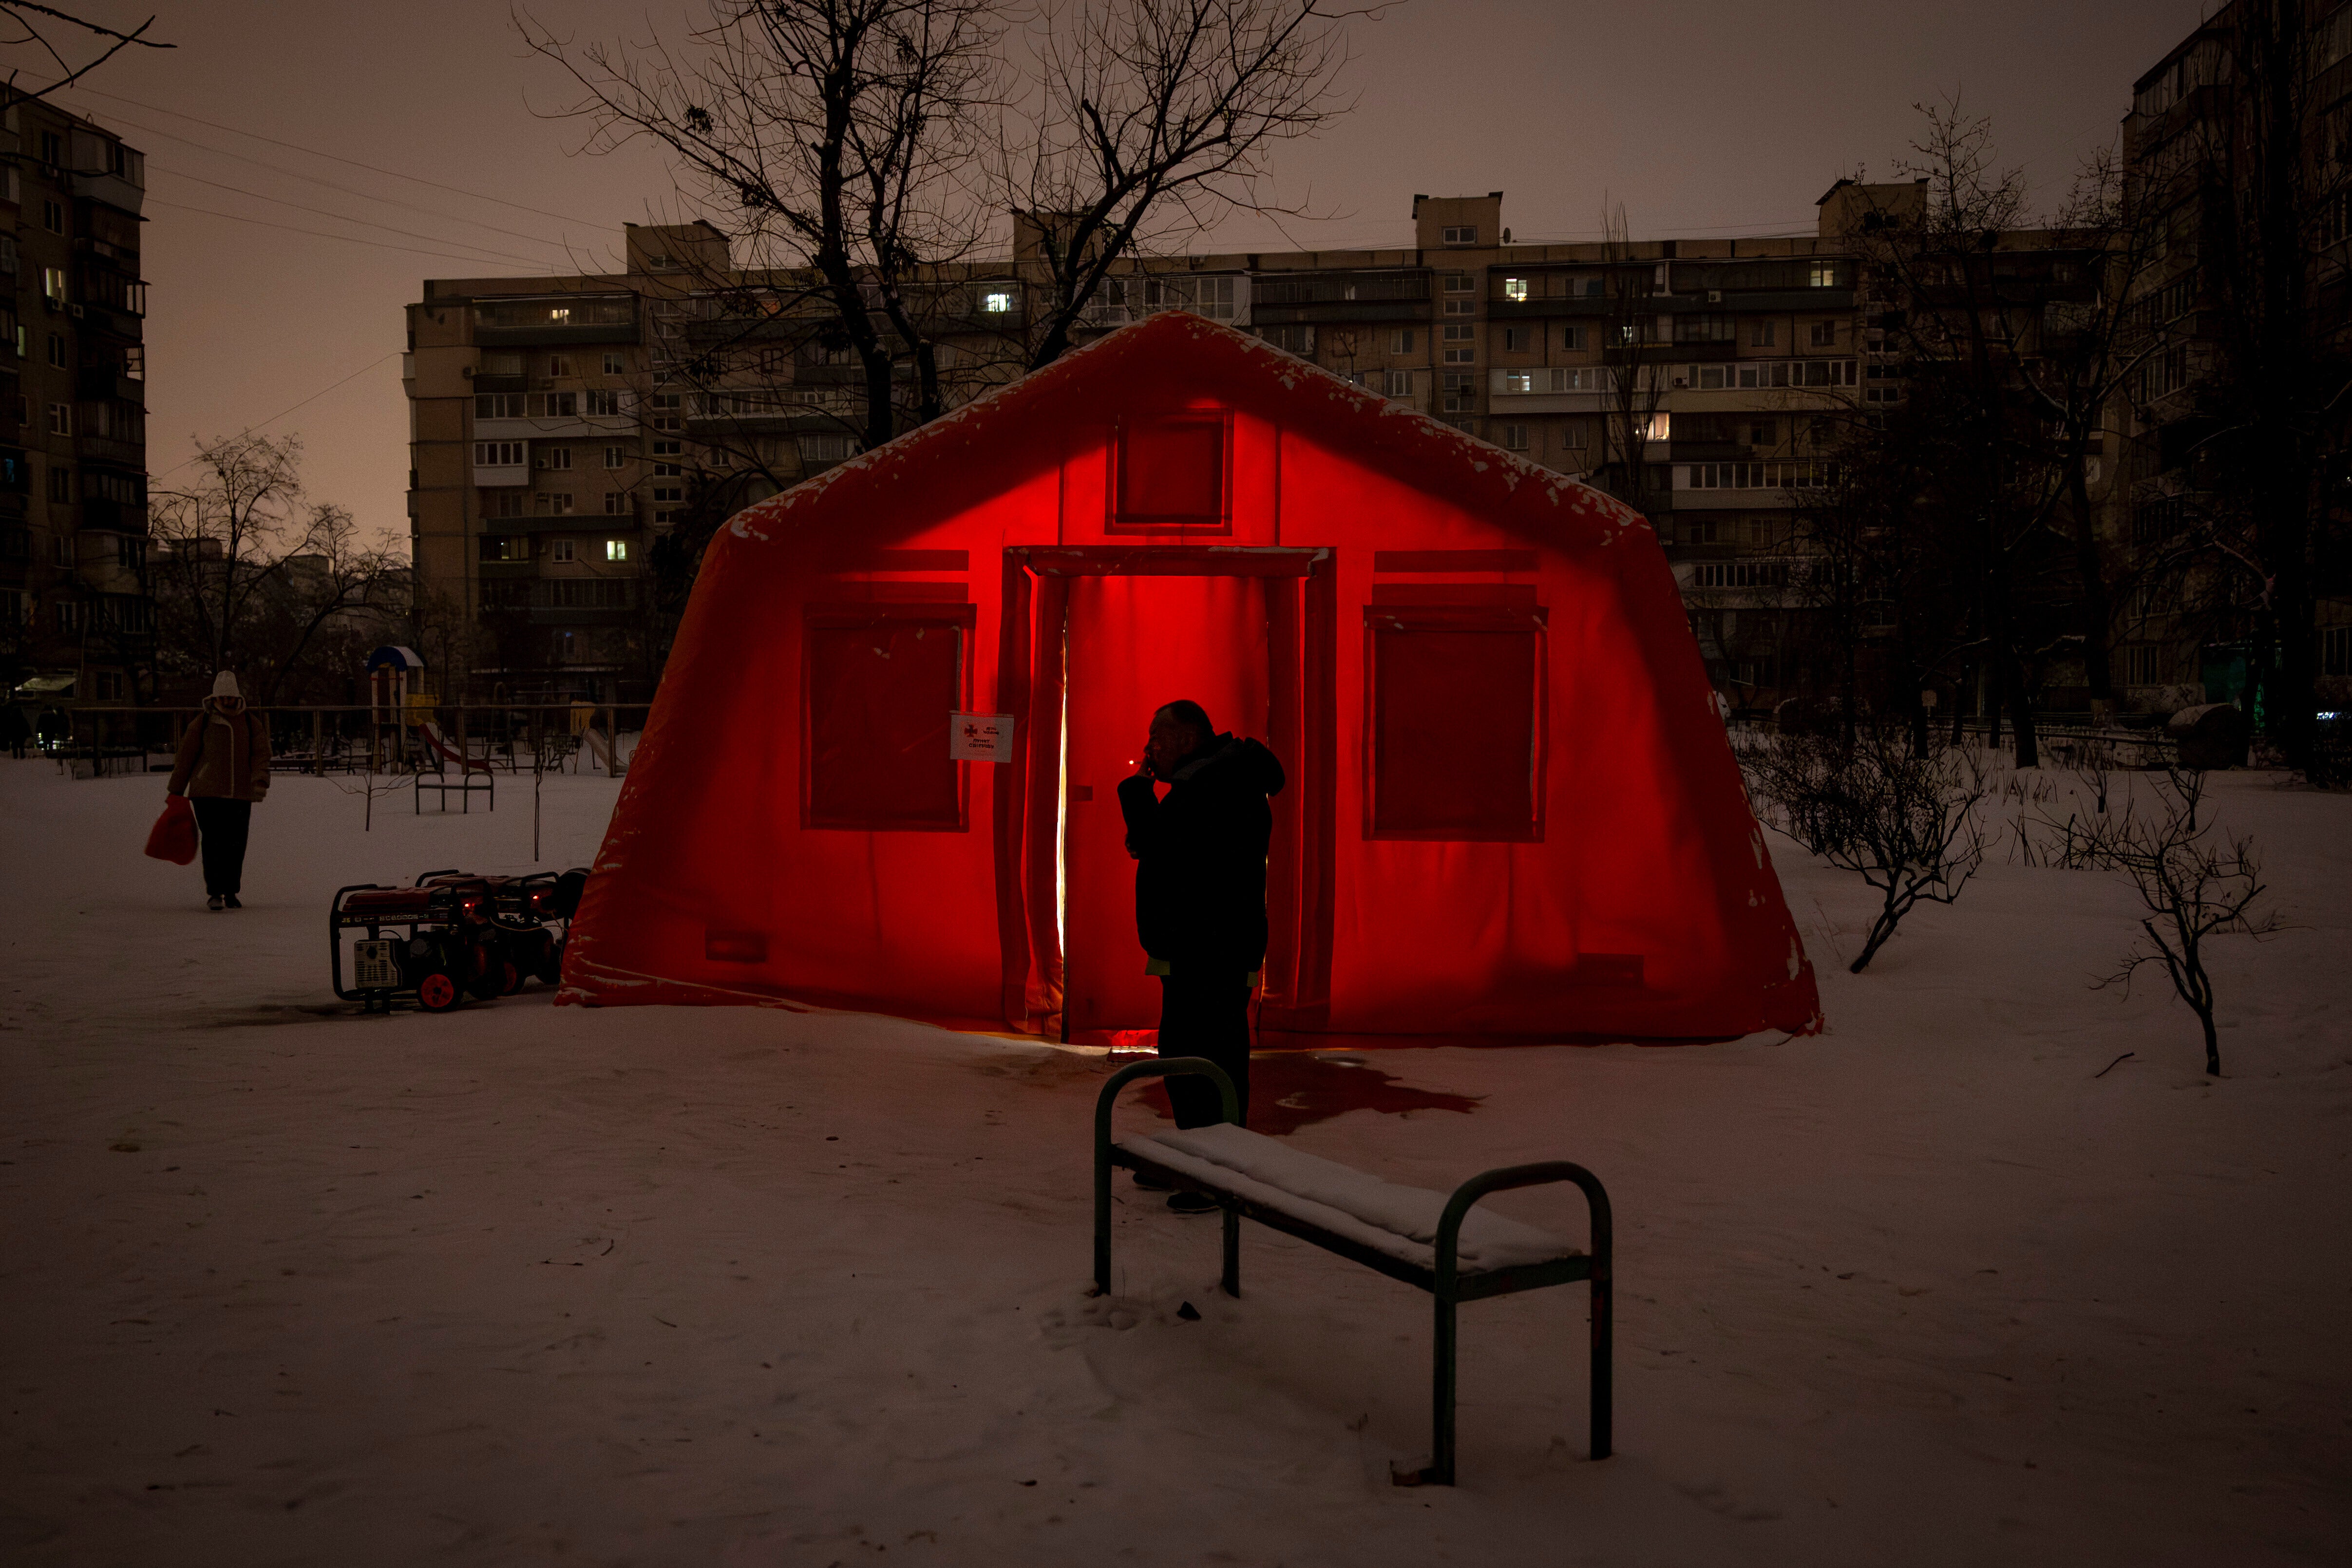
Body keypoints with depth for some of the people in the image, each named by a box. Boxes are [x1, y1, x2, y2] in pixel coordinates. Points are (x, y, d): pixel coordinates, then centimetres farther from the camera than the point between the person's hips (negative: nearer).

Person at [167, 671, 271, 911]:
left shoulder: (251, 724, 9)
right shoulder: (203, 722, 4)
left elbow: (261, 754, 4)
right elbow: (185, 756, 8)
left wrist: (261, 781, -14)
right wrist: (176, 791, 8)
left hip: (241, 794, 2)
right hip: (207, 793, -2)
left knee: (236, 845, 4)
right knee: (213, 842, -10)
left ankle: (231, 893, 17)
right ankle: (215, 893, -6)